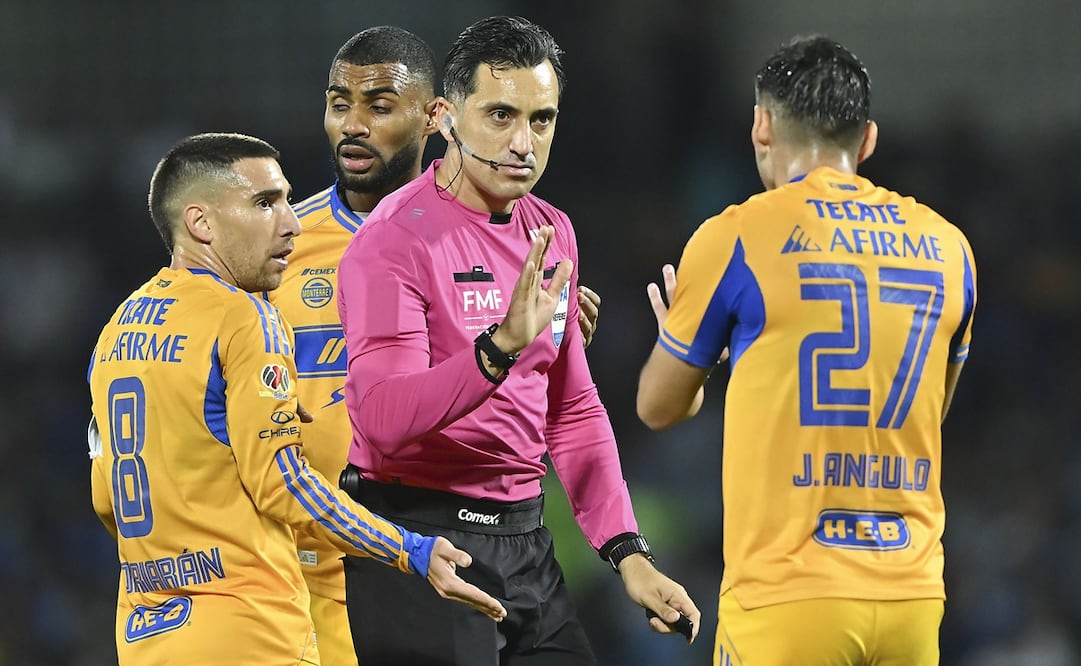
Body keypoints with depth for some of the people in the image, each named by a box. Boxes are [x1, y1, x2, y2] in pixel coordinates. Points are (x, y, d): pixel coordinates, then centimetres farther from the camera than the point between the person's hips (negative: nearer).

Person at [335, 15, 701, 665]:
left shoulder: (551, 234, 11)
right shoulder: (397, 240, -13)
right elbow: (384, 420, -25)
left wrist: (629, 554, 9)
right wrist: (501, 346, -38)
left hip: (524, 537, 7)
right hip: (421, 537, -7)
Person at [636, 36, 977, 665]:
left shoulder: (736, 238, -4)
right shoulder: (947, 247, 9)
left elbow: (660, 406, 9)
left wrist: (680, 340, 33)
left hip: (790, 595, -4)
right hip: (913, 596, 4)